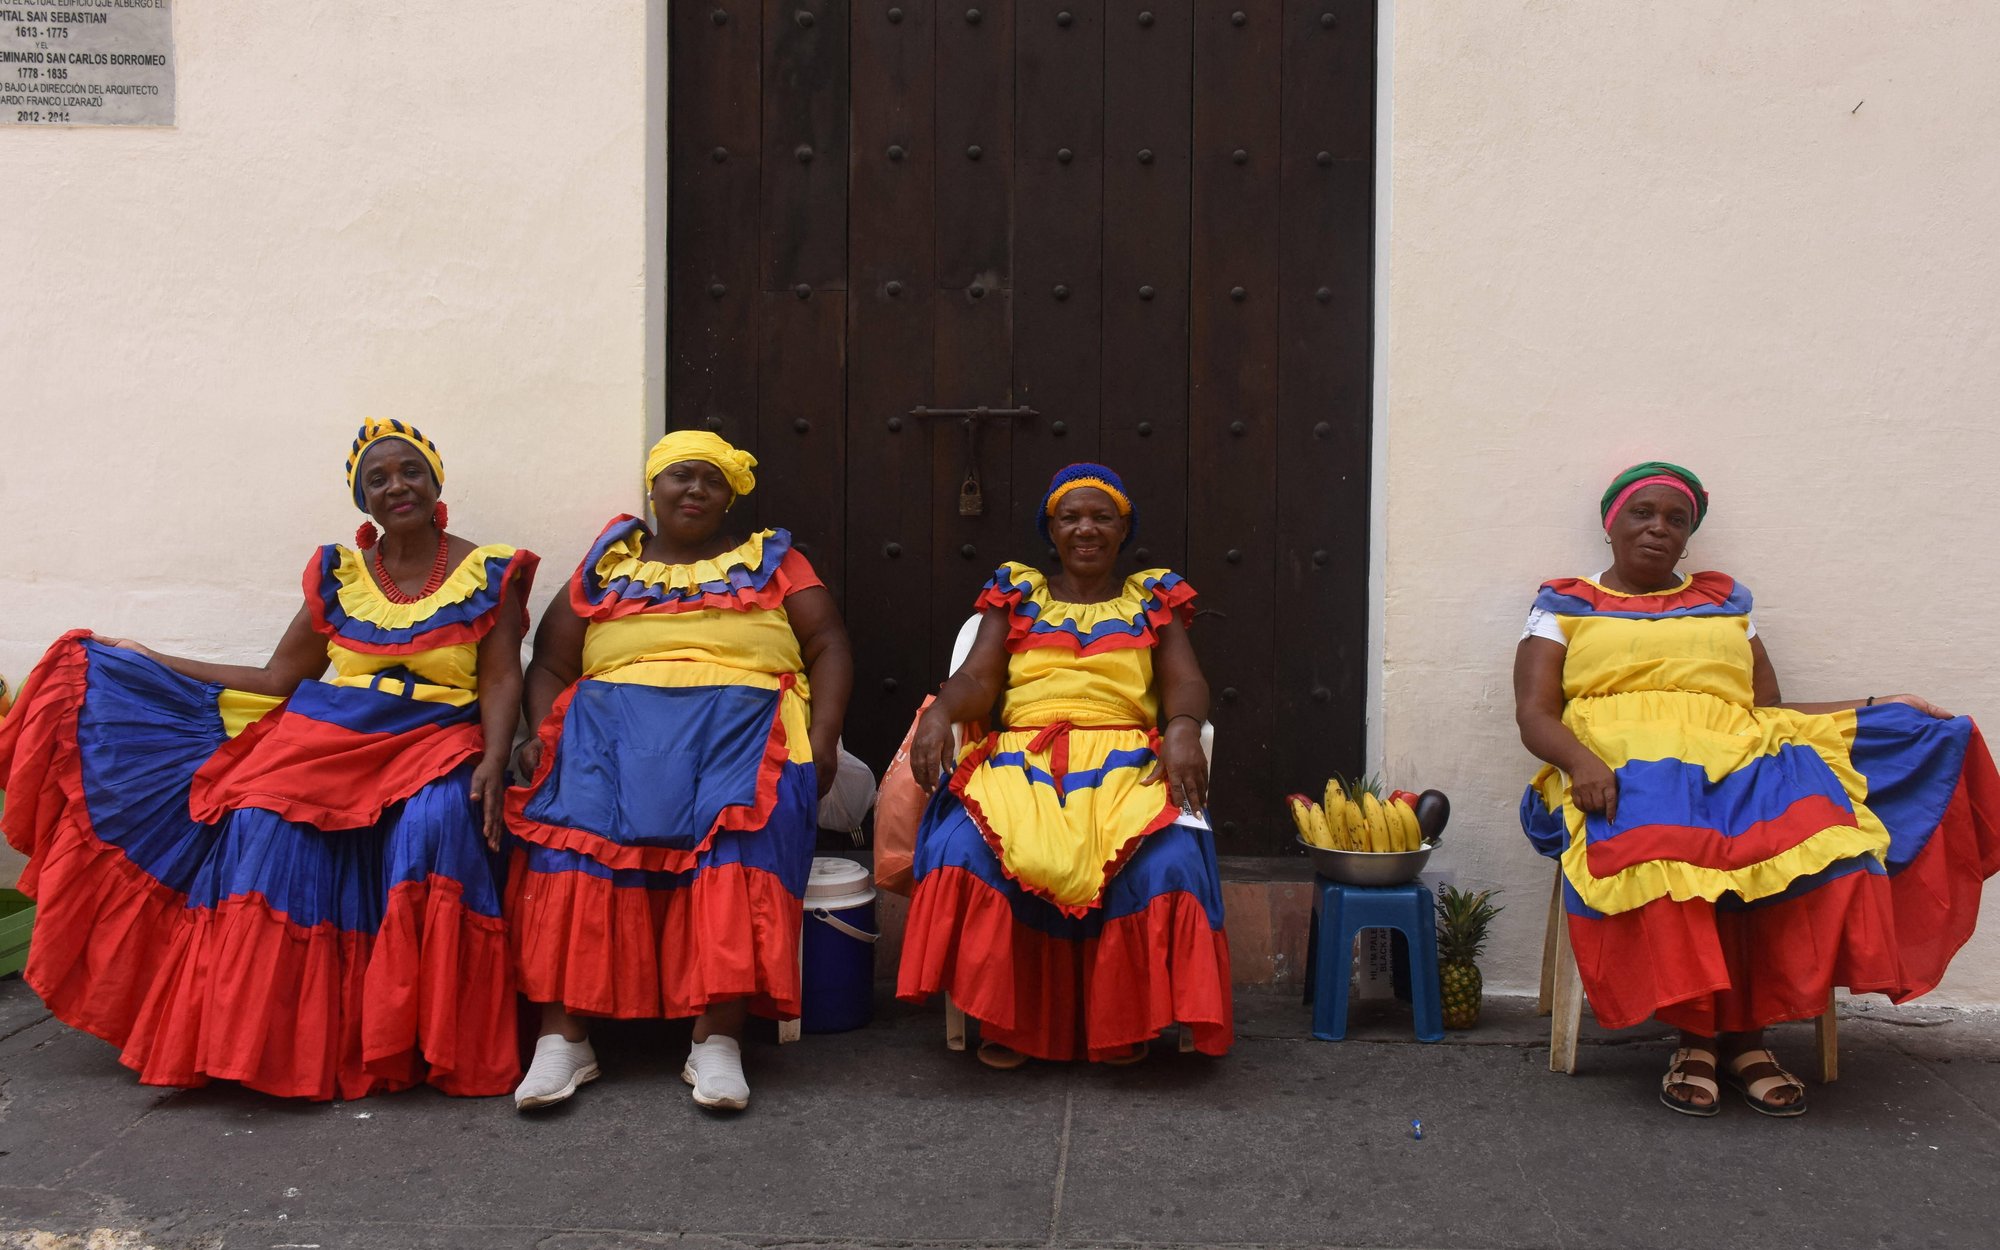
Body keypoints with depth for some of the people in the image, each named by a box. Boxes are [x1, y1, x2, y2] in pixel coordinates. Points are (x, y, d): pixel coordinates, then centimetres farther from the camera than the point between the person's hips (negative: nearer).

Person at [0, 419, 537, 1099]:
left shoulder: (489, 574, 5)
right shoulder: (337, 573, 14)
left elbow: (501, 681, -2)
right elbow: (278, 680, 16)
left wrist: (493, 762, -20)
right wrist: (147, 662, 16)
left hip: (438, 743, -3)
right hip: (330, 735, 3)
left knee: (436, 827, -34)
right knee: (267, 827, -26)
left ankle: (428, 1037, -25)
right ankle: (262, 1037, -19)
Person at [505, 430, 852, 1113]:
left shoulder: (770, 559, 20)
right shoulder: (607, 565, 23)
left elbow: (829, 647, 12)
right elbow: (550, 664, 18)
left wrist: (822, 738, -5)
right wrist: (542, 735, -2)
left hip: (742, 723, -1)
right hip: (616, 718, 2)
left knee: (741, 825, -33)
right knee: (577, 819, -29)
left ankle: (717, 1039, -38)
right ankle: (563, 1035, -30)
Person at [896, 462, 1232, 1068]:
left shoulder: (1153, 599, 21)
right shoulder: (1016, 596, 20)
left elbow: (1185, 683, 8)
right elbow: (976, 679, 8)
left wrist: (1183, 728, -17)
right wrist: (940, 711, -16)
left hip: (1126, 762, 0)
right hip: (1022, 758, 0)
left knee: (1167, 858, -33)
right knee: (960, 848, -32)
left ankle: (1124, 1020, -12)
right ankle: (1002, 1016, -15)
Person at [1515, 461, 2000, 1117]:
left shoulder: (1725, 604, 28)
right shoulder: (1565, 607, 18)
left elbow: (1769, 711, 22)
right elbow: (1534, 713, 5)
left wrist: (1881, 708, 9)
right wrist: (1581, 761, -16)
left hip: (1740, 760, 3)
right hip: (1622, 769, -3)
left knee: (1817, 835, -32)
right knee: (1664, 844, -39)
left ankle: (1747, 1032, -22)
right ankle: (1698, 1031, -24)